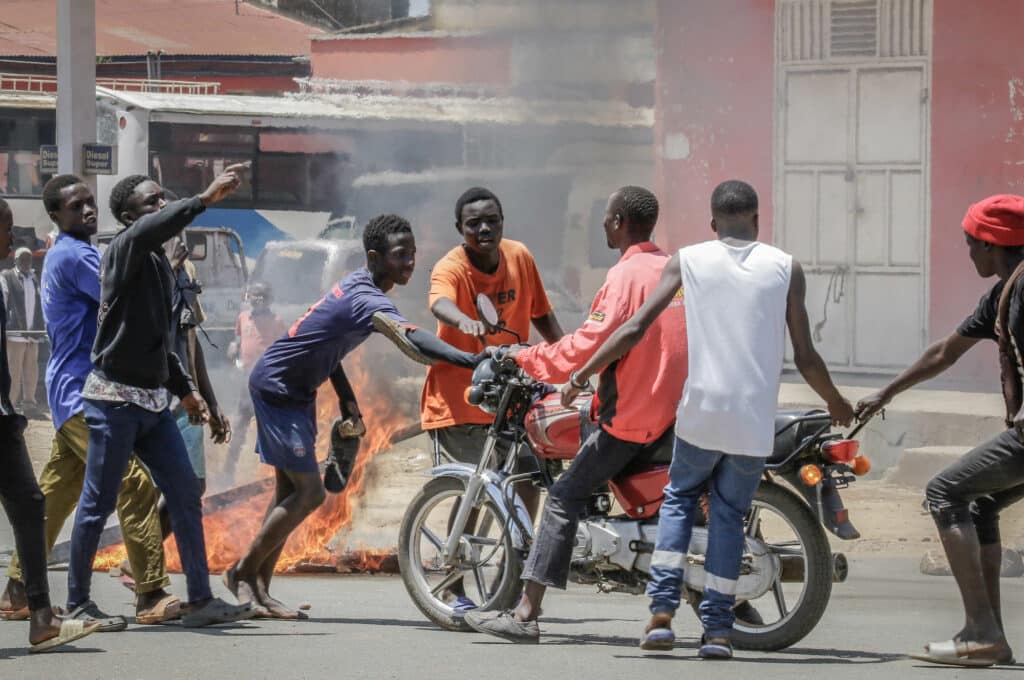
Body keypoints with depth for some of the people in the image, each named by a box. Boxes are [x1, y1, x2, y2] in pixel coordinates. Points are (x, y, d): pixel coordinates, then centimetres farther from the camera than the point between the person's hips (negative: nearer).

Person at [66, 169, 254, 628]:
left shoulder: (159, 263, 16)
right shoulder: (124, 250, -9)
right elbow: (150, 229, -35)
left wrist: (184, 388, 18)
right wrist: (206, 199, -41)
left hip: (153, 400, 8)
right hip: (115, 397, -8)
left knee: (185, 495, 2)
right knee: (98, 504, -2)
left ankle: (200, 601, 4)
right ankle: (76, 604, 7)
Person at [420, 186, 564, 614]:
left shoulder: (519, 258, -1)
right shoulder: (450, 268, -18)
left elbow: (541, 315, 12)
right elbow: (440, 304, -42)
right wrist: (465, 322, -64)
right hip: (458, 397, -5)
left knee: (528, 483, 2)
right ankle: (453, 590, 0)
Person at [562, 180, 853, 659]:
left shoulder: (688, 261, 4)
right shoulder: (785, 269, 4)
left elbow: (634, 328, -1)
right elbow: (805, 358, 3)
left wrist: (581, 375, 7)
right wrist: (836, 404, 21)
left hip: (701, 412, 0)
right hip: (754, 421, 0)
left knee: (679, 498, 18)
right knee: (729, 514, 12)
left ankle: (662, 610, 3)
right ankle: (717, 628, 4)